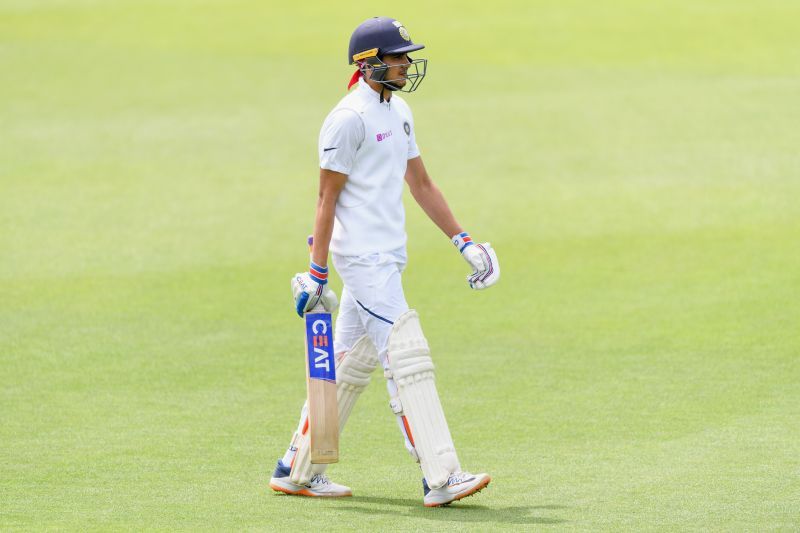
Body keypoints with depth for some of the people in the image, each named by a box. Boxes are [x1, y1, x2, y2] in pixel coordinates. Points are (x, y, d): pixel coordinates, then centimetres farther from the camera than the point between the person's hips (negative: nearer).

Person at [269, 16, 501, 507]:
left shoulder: (399, 111, 16)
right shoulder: (350, 118, -12)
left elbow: (420, 183, 21)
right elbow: (328, 197, -12)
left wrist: (463, 241, 16)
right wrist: (317, 273, -13)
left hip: (387, 257, 10)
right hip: (363, 257, -10)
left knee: (350, 366, 13)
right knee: (408, 359, -14)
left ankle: (297, 471, 21)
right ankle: (441, 479, -17)